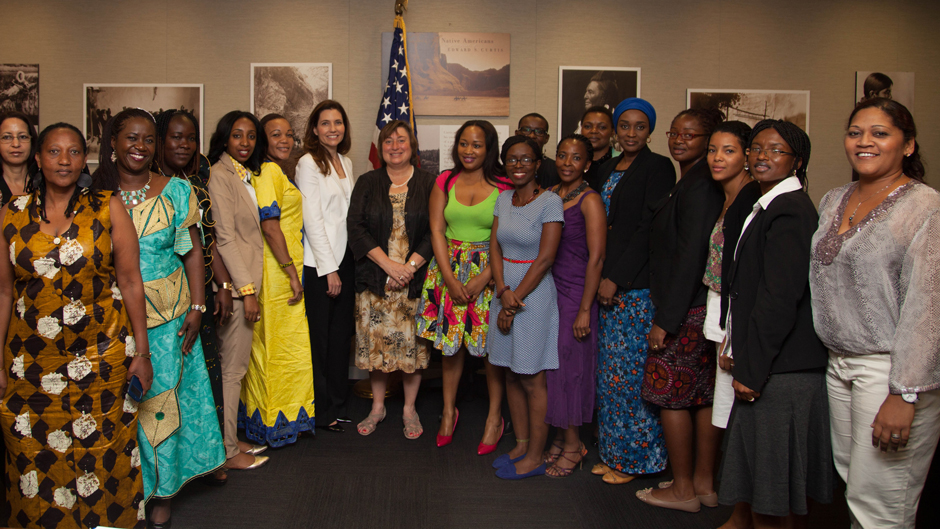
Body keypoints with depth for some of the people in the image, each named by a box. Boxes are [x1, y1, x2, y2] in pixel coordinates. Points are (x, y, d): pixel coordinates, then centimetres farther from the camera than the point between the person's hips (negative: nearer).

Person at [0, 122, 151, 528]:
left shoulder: (108, 209, -1)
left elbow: (130, 282, -2)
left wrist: (141, 352, -3)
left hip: (101, 358, -1)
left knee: (100, 454, 6)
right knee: (35, 461, 6)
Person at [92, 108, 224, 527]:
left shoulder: (176, 192, 1)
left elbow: (193, 252, 2)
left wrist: (196, 308, -5)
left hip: (168, 318, 0)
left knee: (161, 399, 6)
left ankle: (162, 491, 21)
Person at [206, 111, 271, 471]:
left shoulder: (246, 175, 16)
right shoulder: (219, 175, -11)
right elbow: (225, 238, -16)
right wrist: (246, 289, -18)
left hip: (248, 280, 9)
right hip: (235, 283, -9)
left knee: (237, 365, 14)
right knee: (232, 367, -2)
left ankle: (232, 438, 24)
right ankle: (227, 451, 8)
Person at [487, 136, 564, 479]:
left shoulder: (550, 202, -10)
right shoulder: (503, 199, 9)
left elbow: (545, 259, -14)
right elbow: (495, 248, 4)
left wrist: (516, 298, -13)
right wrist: (503, 291, -11)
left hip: (535, 293, -6)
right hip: (505, 291, 6)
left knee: (532, 379, 0)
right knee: (511, 373, 13)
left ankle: (535, 457, 11)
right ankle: (521, 444, 26)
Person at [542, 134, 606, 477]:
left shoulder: (590, 200, -11)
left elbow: (596, 257, -14)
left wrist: (585, 310, -16)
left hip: (574, 292, -6)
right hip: (547, 290, 6)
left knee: (570, 365, 2)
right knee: (549, 365, 10)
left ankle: (572, 447, 17)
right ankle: (561, 438, 25)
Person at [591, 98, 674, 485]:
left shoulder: (659, 167, -5)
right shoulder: (606, 170, 16)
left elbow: (649, 228, -13)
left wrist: (617, 278, -15)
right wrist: (600, 278, 4)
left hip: (639, 283, -7)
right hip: (608, 282, 7)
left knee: (631, 365, -2)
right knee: (610, 366, 10)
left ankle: (634, 456, 11)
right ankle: (613, 452, 21)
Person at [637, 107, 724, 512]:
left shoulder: (697, 186, -16)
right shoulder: (701, 183, 13)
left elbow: (690, 255, -21)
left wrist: (666, 319, -19)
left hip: (686, 308, -9)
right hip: (705, 307, 9)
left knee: (670, 395, 1)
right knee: (704, 394, 14)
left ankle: (683, 490, 13)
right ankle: (705, 483, 25)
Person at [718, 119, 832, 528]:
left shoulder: (788, 210, -16)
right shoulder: (769, 207, 15)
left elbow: (780, 297, -22)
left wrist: (752, 369, -18)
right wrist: (740, 352, 15)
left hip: (778, 371, -10)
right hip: (766, 366, 10)